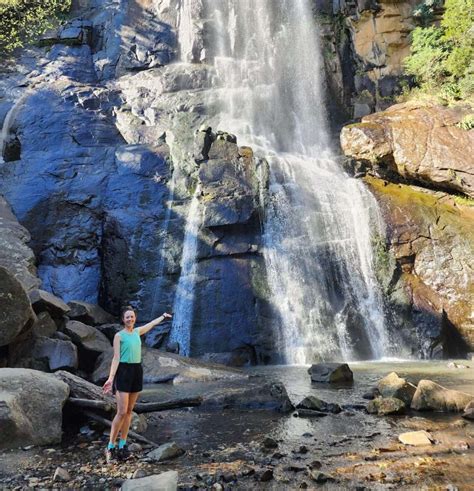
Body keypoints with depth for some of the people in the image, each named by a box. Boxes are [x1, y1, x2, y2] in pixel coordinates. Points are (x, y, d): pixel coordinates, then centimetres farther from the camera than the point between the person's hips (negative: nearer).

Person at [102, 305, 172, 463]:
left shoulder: (137, 331, 10)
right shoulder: (119, 335, -4)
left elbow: (152, 324, 29)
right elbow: (116, 358, -10)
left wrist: (163, 316, 43)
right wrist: (111, 377, -21)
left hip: (137, 371, 6)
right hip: (124, 371, -5)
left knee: (129, 411, 8)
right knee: (122, 412, -9)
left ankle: (122, 445, 17)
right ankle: (110, 447, 2)